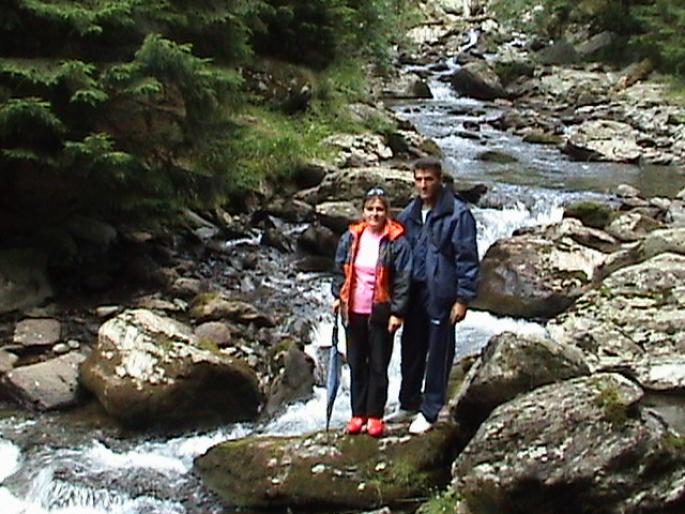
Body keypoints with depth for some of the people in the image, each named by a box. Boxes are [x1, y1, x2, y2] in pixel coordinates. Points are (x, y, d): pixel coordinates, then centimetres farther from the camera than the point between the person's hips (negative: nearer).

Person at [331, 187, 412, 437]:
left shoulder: (396, 242, -11)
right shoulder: (351, 237, 1)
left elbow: (402, 280, -10)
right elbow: (340, 270, 11)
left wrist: (397, 312, -12)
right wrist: (338, 296, 2)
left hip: (380, 313, -4)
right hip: (354, 311, 4)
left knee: (378, 367, 5)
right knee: (356, 365, 12)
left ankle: (375, 415, 16)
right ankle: (358, 413, 22)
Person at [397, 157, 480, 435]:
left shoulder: (457, 214, -9)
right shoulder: (408, 214, 10)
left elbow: (468, 258, -10)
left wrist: (463, 299, -13)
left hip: (440, 295, -6)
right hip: (413, 294, 6)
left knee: (438, 355, 3)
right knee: (411, 351, 14)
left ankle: (429, 411, 12)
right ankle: (408, 403, 28)